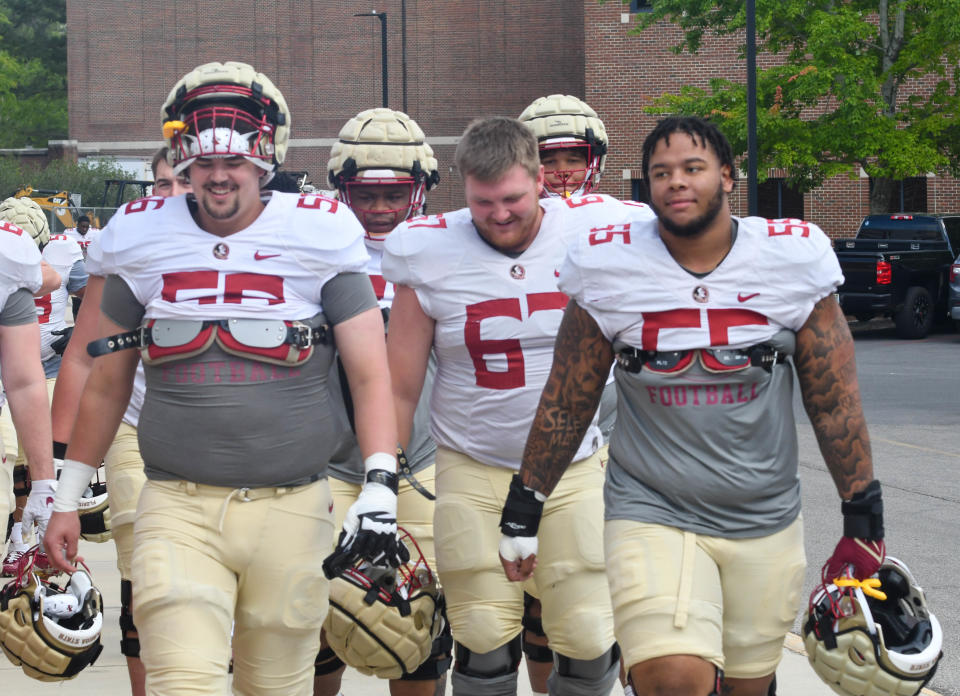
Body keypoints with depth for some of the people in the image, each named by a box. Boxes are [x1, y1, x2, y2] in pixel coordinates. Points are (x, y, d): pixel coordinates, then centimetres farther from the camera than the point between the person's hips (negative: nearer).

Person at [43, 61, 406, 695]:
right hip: (177, 506, 1)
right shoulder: (143, 243, 6)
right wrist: (68, 498, 18)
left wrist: (380, 491, -10)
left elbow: (370, 375, 1)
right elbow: (107, 385, 17)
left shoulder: (318, 238, 0)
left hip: (292, 507, 0)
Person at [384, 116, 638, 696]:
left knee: (590, 646, -3)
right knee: (486, 646, -3)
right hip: (473, 473, 0)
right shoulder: (431, 254, -3)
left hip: (575, 469, 1)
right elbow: (401, 391, 4)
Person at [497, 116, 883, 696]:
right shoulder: (611, 264, -5)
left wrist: (863, 515, 4)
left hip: (766, 521, 2)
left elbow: (833, 400, 3)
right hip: (652, 513, -2)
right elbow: (567, 403, 4)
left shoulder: (791, 258, -4)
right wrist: (524, 509, 6)